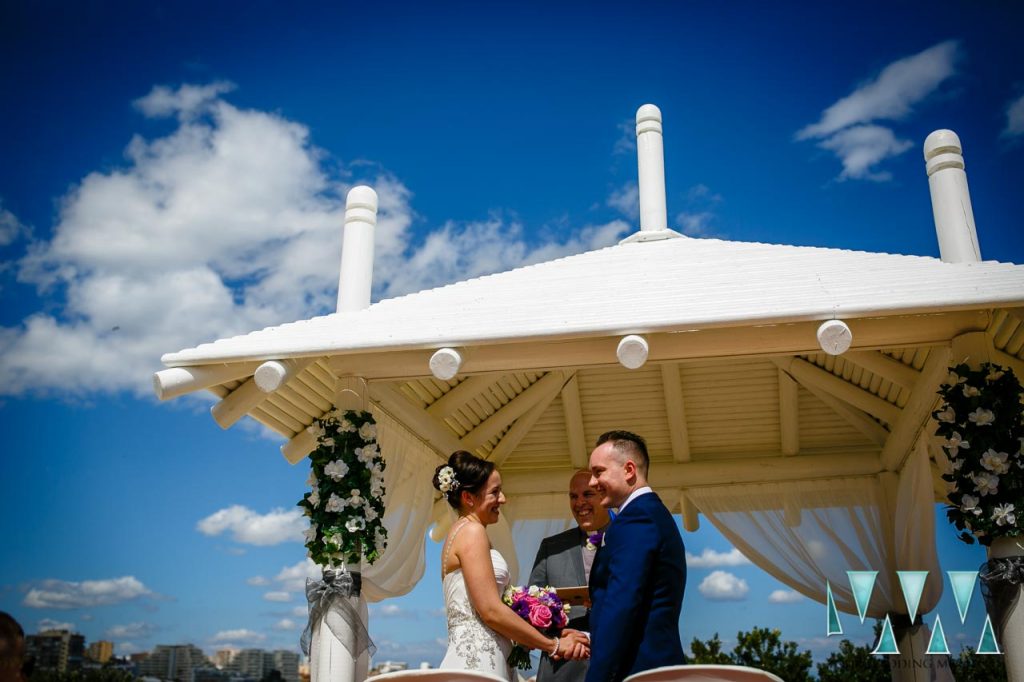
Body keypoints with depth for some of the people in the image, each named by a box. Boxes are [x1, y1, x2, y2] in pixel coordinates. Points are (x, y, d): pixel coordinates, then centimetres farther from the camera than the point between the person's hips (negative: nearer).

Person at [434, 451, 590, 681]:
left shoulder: (461, 532, 18)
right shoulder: (472, 531, -9)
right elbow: (491, 610, -17)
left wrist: (546, 641, 9)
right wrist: (554, 645, -7)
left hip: (470, 658, 9)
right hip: (476, 662, -9)